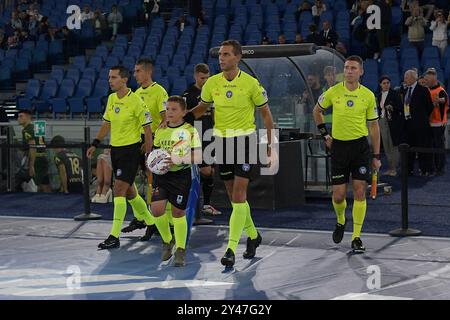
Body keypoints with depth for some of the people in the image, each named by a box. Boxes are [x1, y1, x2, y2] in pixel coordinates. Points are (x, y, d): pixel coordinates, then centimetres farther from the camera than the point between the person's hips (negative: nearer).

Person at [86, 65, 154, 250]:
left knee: (119, 190, -14)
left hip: (130, 149, -8)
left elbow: (147, 129, -11)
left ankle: (114, 237, -14)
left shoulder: (136, 101, -14)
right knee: (128, 190, 16)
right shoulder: (111, 99, 8)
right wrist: (95, 144, 13)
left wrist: (148, 154, -13)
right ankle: (149, 221, 36)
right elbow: (107, 124, 19)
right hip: (115, 149, 8)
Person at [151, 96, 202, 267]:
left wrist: (180, 160, -21)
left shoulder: (190, 131, -5)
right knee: (156, 208, -10)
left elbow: (198, 157, -9)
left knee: (178, 211, -1)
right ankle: (167, 240, 16)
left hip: (181, 175, -4)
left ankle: (180, 250, 16)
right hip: (162, 175, 4)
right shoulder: (160, 131, 9)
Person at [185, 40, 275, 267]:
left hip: (245, 140, -4)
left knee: (238, 195, -12)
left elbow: (265, 113, 0)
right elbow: (203, 107, 17)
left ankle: (231, 248, -15)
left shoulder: (251, 84, -10)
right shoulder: (212, 83, 0)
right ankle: (253, 235, 33)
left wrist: (270, 144, -1)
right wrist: (181, 118, 0)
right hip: (222, 141, 4)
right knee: (234, 195, 12)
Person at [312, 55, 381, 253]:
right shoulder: (333, 92, -2)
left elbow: (374, 126, 4)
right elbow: (317, 111, 16)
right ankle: (340, 222, 33)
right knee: (338, 195, 0)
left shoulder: (368, 96, -2)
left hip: (360, 146, 0)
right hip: (339, 146, 0)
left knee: (360, 192, -5)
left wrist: (376, 156, 2)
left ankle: (356, 237, 3)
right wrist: (325, 134, 8)